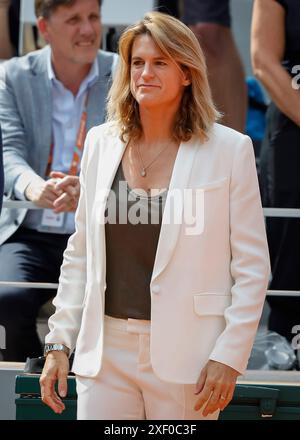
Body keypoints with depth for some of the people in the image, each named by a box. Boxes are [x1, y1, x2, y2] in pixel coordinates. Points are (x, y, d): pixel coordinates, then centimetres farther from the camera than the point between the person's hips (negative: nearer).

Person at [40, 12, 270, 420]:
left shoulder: (229, 149, -3)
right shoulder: (101, 143, 8)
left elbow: (252, 267, -2)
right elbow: (79, 255, 13)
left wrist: (229, 356, -8)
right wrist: (58, 342, 8)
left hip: (184, 355, -3)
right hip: (106, 351, 3)